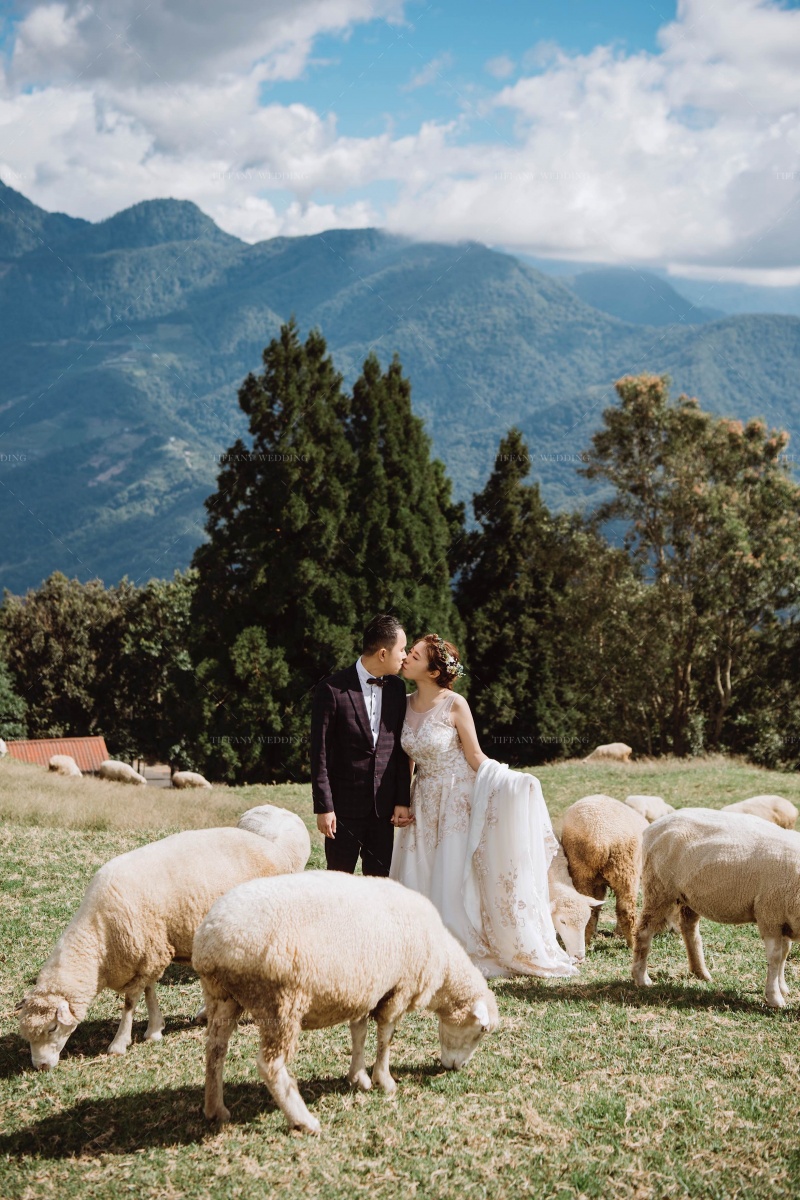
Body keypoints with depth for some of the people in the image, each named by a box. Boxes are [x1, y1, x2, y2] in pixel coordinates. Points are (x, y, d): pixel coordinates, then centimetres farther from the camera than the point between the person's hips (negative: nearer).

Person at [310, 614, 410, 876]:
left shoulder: (397, 688, 5)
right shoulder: (332, 689, -11)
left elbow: (400, 749, 9)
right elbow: (319, 752, -9)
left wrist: (402, 800, 5)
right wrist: (323, 806, -11)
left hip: (383, 805, 5)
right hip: (345, 805, -5)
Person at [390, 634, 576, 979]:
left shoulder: (454, 705, -14)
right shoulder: (405, 704, 2)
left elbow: (475, 756, -9)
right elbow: (407, 759, 9)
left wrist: (507, 784, -20)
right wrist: (400, 802, 2)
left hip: (456, 801, -5)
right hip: (424, 804, 5)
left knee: (453, 881, -5)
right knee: (417, 882, 5)